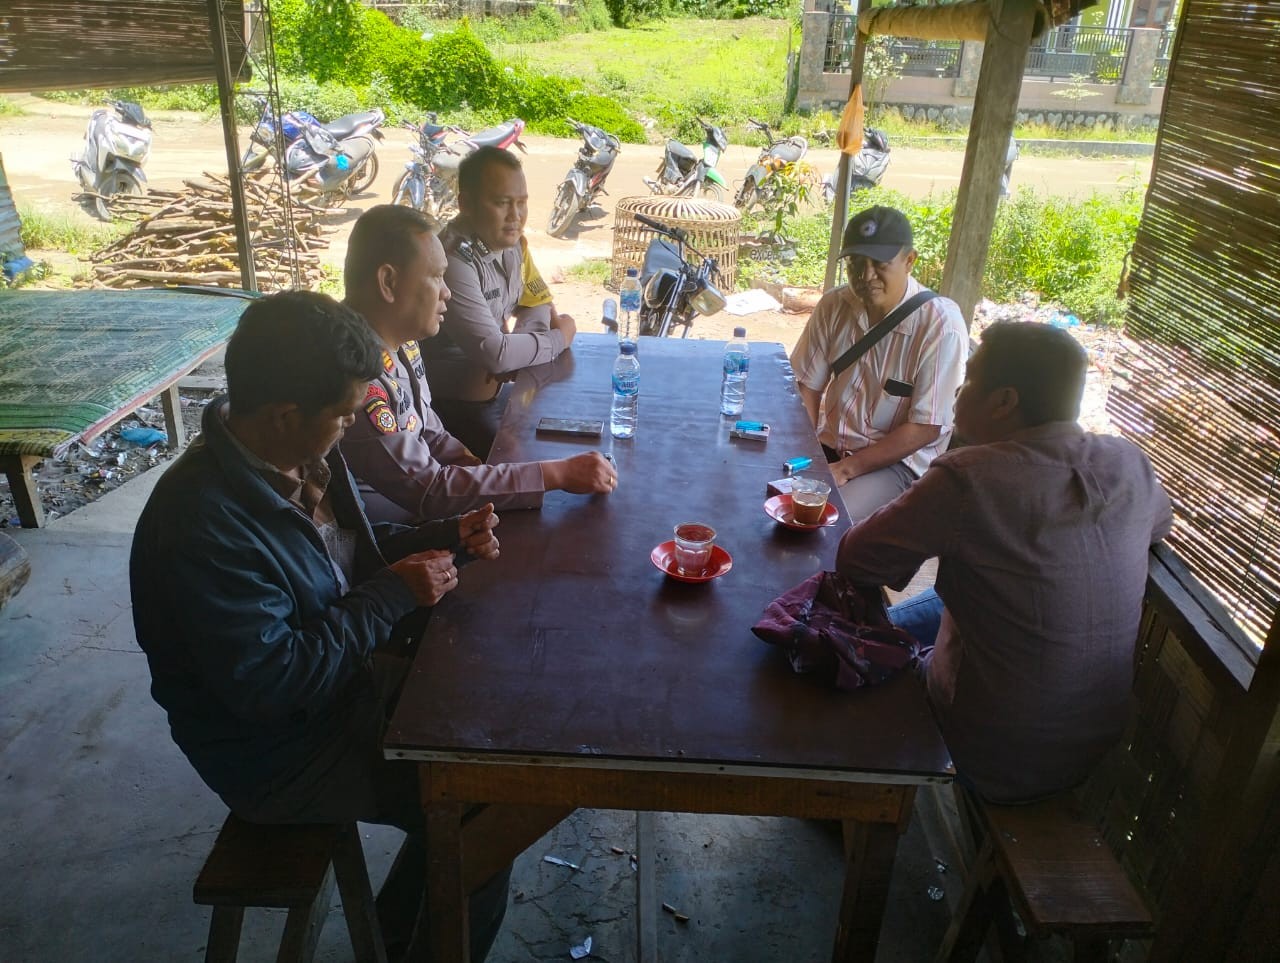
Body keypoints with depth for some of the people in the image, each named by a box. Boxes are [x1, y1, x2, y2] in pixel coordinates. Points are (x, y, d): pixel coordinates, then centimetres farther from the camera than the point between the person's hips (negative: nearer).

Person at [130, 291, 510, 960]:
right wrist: (394, 595, -25)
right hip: (278, 755, -8)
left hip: (342, 673, 8)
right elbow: (268, 685, -31)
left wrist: (444, 538, -5)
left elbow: (352, 548, 11)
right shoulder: (203, 524, -32)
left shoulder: (300, 455, -6)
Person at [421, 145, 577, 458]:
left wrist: (514, 348, -14)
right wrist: (559, 338, -13)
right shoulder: (453, 262, -28)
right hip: (456, 406, -8)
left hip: (498, 390, 8)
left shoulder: (512, 241, 1)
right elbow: (494, 354, -30)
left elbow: (540, 306, 10)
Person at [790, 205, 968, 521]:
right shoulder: (833, 305, -2)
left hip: (898, 460, -5)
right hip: (830, 445, 5)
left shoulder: (940, 325, -17)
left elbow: (926, 428, -16)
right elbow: (807, 387, 4)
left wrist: (846, 469, -18)